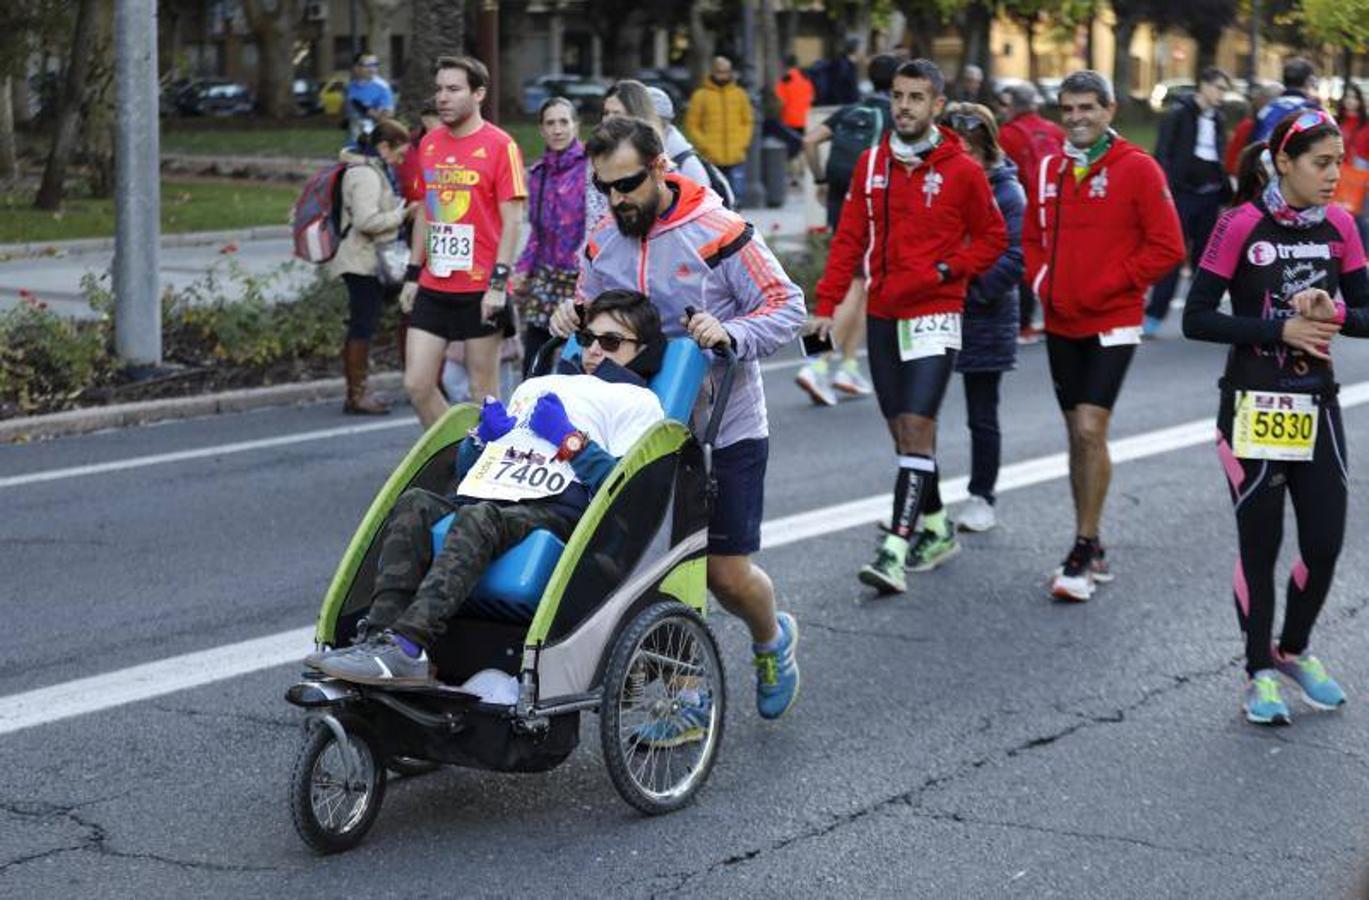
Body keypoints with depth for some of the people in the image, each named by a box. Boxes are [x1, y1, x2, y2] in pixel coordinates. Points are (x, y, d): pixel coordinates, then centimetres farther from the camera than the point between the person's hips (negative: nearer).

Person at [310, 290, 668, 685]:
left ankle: (408, 646, -49)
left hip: (551, 510, -6)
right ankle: (380, 635, -38)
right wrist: (483, 435, 16)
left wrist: (572, 441, -1)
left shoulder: (637, 401, 19)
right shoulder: (535, 386, 39)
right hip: (474, 498, 6)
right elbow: (466, 468, 35)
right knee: (414, 503, -25)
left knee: (479, 518, -36)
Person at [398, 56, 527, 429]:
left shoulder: (500, 146, -7)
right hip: (433, 288, 6)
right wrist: (413, 275, 15)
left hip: (479, 290, -6)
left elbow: (512, 221, -10)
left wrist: (498, 283, -17)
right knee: (416, 384, 2)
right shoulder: (429, 144, 11)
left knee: (483, 392, 2)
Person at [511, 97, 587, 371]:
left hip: (579, 277, -6)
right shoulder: (538, 173, 14)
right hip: (545, 278, 6)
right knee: (533, 367, 3)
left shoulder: (589, 166, -5)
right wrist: (522, 270, 10)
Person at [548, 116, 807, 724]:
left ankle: (771, 639, 33)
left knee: (727, 573, 0)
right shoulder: (602, 245, 3)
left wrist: (730, 334, -27)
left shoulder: (718, 233, -14)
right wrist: (569, 320, -7)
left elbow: (787, 307, -10)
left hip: (724, 429, -4)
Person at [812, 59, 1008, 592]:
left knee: (917, 427, -13)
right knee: (902, 429, 10)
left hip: (934, 316, -5)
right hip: (882, 317, 5)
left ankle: (896, 549, -18)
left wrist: (944, 271, -10)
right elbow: (850, 238, 9)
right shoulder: (872, 164, 8)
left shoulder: (961, 170, -4)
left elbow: (992, 238, 4)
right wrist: (827, 304, 2)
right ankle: (936, 529, 26)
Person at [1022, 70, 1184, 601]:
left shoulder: (1136, 168, -8)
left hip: (1112, 324, -6)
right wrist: (1043, 282, 3)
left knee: (1091, 430, -14)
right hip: (1061, 324, 6)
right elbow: (1033, 237, 21)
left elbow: (1167, 247, -10)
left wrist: (1105, 287, -14)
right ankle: (1092, 552, 20)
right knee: (1078, 435, 11)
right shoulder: (1050, 170, 8)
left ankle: (1083, 552, -7)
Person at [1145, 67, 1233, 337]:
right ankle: (1153, 316, -5)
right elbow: (1163, 155, -9)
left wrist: (1226, 193, 15)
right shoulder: (1178, 114, -4)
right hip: (1182, 193, -6)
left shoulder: (1218, 119, 14)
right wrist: (1165, 190, -17)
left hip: (1210, 196, 6)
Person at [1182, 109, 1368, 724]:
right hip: (1254, 409, -4)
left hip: (1317, 407, 4)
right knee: (1260, 544, 4)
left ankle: (1294, 650, 29)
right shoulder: (1242, 226, -11)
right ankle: (1260, 673, 18)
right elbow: (1196, 318, -12)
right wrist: (1279, 331, -19)